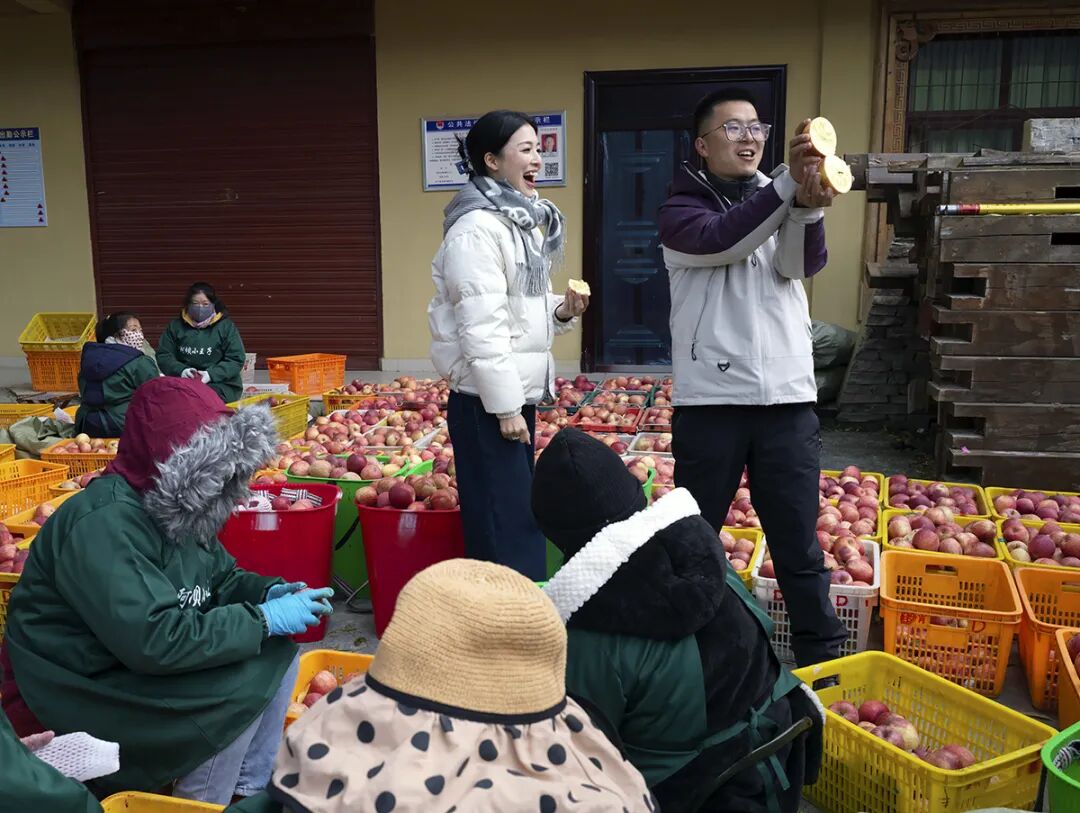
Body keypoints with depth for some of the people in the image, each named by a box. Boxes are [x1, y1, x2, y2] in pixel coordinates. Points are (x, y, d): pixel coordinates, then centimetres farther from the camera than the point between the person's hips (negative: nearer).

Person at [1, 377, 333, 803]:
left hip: (135, 665, 9)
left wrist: (269, 592, -11)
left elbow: (220, 577, 11)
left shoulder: (174, 508, 0)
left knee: (278, 652, -1)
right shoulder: (103, 525, -28)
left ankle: (249, 791, 9)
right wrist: (264, 619, -28)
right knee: (243, 682, -21)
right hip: (78, 699, -9)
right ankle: (204, 802, 0)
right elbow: (155, 639, -34)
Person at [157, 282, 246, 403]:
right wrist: (180, 370, -10)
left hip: (220, 385, -1)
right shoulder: (175, 326, 15)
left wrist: (211, 374, -15)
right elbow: (163, 356, 11)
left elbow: (236, 360, 0)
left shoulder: (226, 326, 6)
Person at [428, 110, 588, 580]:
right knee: (505, 526, -4)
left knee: (521, 518, 15)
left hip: (517, 392, 10)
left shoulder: (521, 222, 15)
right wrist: (504, 406, -21)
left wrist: (562, 312, 2)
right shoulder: (477, 228, -15)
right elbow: (481, 326, -20)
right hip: (488, 401, -9)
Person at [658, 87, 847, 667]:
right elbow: (720, 240, -19)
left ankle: (822, 662, 18)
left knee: (799, 546, 7)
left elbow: (803, 264, -9)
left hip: (788, 399, 3)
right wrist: (789, 184, -29)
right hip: (710, 401, -2)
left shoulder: (779, 199, 12)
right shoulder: (681, 208, 3)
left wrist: (810, 207, -29)